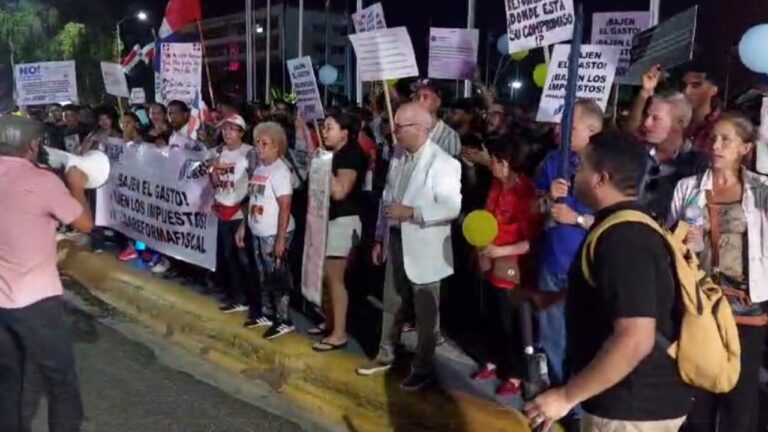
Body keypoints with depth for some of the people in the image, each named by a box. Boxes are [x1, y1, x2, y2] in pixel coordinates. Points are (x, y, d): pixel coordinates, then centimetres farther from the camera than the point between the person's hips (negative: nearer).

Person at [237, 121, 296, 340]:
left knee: (277, 278, -1)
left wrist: (280, 239, -21)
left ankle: (284, 321, 7)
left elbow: (285, 208, -19)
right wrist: (243, 227, 15)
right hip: (258, 233, 8)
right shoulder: (258, 169, 10)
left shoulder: (280, 171, -15)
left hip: (275, 234, -8)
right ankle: (266, 314, 29)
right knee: (264, 277, 16)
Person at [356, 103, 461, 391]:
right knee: (392, 305, 19)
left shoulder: (442, 163, -17)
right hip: (396, 241, 7)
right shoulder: (398, 157, 6)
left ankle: (424, 368, 22)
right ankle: (386, 355, 35)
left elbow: (452, 207, -23)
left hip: (424, 247, -7)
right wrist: (380, 237, 12)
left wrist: (411, 213, -25)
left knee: (425, 312, 8)